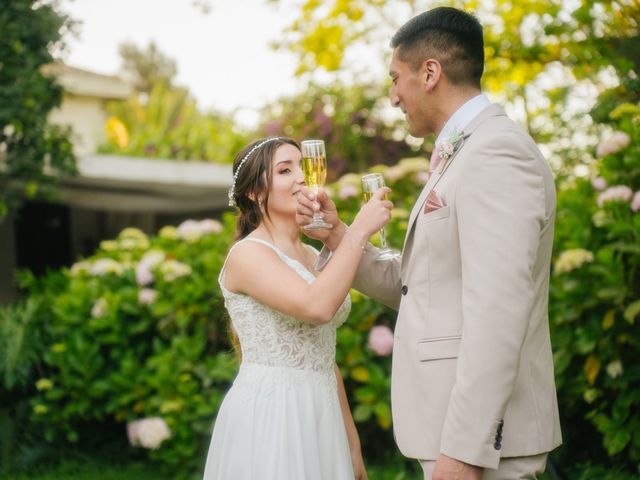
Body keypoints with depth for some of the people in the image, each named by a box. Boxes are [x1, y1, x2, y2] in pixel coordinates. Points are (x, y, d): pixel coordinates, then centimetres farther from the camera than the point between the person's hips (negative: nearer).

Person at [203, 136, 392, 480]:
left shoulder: (313, 257, 14)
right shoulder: (247, 254, -10)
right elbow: (317, 307, -27)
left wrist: (351, 444, 16)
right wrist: (360, 229, -20)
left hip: (319, 420, 8)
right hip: (268, 420, -8)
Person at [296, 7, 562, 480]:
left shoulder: (496, 152, -16)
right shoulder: (462, 156, 16)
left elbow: (497, 314, -23)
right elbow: (418, 290, 16)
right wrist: (338, 236, 6)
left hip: (480, 434, -9)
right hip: (455, 422, 9)